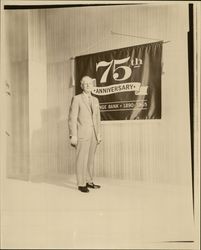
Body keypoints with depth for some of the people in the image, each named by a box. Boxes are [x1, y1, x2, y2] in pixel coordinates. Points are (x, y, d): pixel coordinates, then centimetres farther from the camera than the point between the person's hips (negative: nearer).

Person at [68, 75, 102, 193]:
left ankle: (89, 182, 21)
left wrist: (99, 134, 11)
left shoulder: (95, 100, 14)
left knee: (91, 159, 11)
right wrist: (73, 135, -13)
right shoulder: (77, 99, -3)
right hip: (82, 134, -6)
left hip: (93, 134, 6)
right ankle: (81, 184, 8)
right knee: (82, 159, -3)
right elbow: (72, 118, -8)